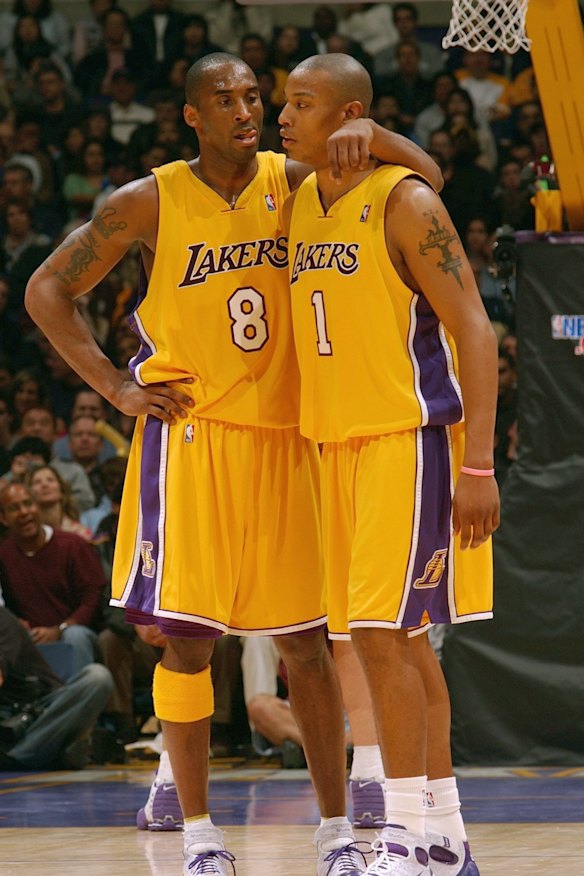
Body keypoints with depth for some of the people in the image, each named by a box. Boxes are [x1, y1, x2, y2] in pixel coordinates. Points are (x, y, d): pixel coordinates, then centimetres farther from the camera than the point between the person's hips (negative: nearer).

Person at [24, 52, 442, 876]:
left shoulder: (294, 183, 2)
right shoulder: (149, 204, -4)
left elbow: (427, 178, 1)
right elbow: (47, 291, 2)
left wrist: (370, 135, -19)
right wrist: (116, 386, -5)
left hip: (284, 439, 2)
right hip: (189, 437, -2)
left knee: (305, 640, 5)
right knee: (187, 638, -3)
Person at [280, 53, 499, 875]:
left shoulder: (404, 202, -11)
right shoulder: (300, 205, 12)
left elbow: (474, 331, -14)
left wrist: (479, 465, -21)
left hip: (410, 439, -8)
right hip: (338, 442, 8)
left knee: (382, 636, -12)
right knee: (402, 640, 10)